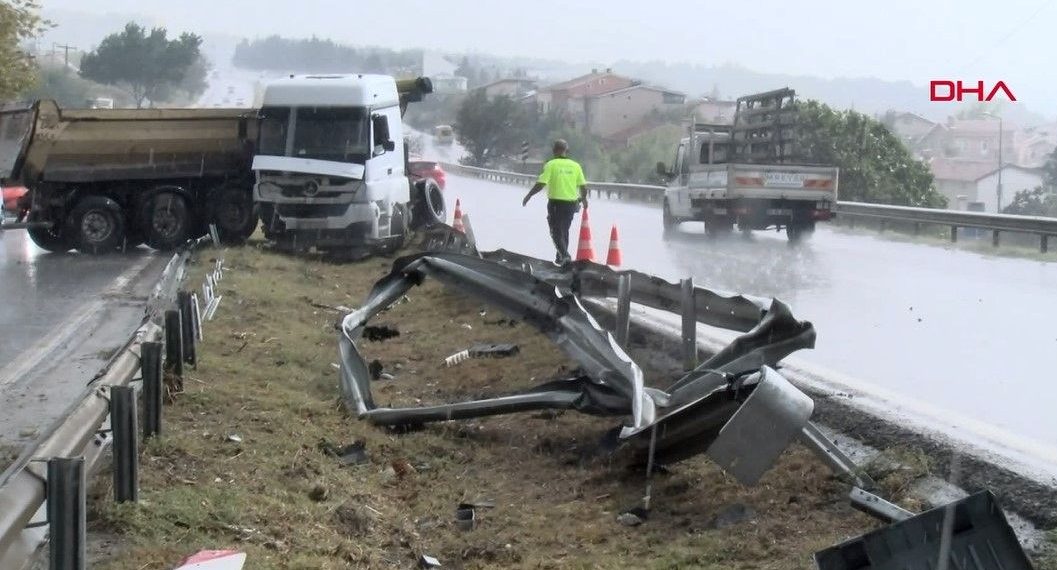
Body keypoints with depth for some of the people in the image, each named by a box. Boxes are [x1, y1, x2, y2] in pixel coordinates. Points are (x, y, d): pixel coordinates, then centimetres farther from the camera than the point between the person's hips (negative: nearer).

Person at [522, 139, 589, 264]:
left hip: (556, 202, -4)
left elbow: (541, 184, -15)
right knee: (564, 230, 18)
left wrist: (528, 196, -2)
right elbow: (583, 186, 3)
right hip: (571, 203, 4)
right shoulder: (575, 165, 2)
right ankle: (561, 257, 27)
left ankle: (565, 255, -16)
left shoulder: (551, 164, -9)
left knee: (556, 231, 2)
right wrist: (584, 199, 22)